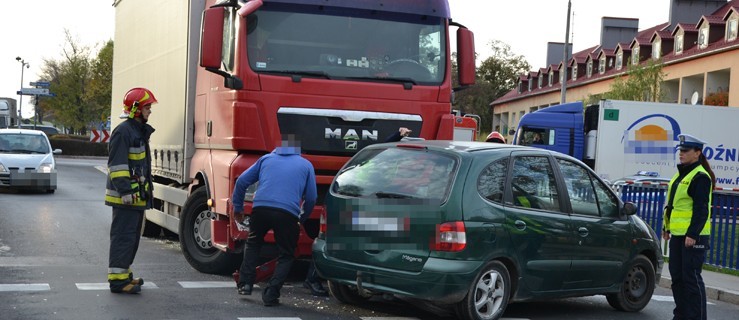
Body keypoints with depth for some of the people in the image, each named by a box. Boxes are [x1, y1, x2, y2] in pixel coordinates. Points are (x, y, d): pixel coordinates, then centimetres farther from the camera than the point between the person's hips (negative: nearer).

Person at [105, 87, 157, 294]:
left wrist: (147, 188, 26)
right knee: (123, 236, -9)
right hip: (126, 197, -10)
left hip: (137, 196, 10)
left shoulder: (140, 131, 19)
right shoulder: (123, 132, -14)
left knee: (132, 237, 16)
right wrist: (125, 190, -24)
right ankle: (117, 279, -7)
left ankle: (124, 274, 25)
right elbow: (117, 164, -20)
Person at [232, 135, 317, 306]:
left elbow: (242, 181, 19)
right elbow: (311, 198, 14)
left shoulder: (267, 159, 22)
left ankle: (245, 284, 20)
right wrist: (302, 219, 28)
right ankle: (271, 293, 2)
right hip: (288, 213, -2)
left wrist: (237, 207, 29)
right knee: (286, 255, 14)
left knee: (253, 244, 27)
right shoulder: (306, 165, 18)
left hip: (261, 208, 2)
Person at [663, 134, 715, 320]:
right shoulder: (680, 174, 17)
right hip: (677, 235, 9)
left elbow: (701, 209, -17)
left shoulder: (700, 177, -12)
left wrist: (693, 234, -22)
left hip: (693, 236, -9)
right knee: (677, 276, 13)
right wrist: (667, 228, 23)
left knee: (691, 278, -7)